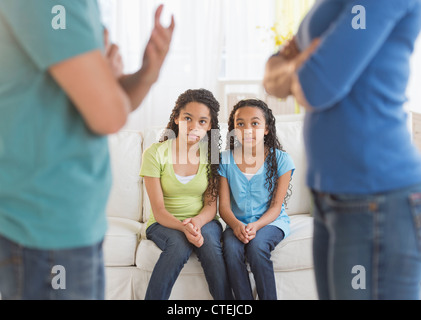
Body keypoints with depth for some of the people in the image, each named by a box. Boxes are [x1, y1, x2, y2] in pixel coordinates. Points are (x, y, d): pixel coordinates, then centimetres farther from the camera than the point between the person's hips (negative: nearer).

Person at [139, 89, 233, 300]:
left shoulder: (211, 155, -1)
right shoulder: (155, 153, -10)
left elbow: (211, 206, -3)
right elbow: (159, 211, -13)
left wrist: (197, 222, -26)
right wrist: (183, 227, -32)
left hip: (203, 222, 2)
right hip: (165, 224, -2)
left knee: (208, 241, -31)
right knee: (179, 245, -34)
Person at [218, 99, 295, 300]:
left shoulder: (280, 159, -3)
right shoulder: (225, 160, 1)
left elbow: (276, 205, -5)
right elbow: (224, 205, -1)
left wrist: (256, 225, -23)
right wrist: (236, 225, -23)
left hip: (271, 222, -1)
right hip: (238, 223, 2)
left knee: (256, 244, -33)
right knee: (231, 247, -30)